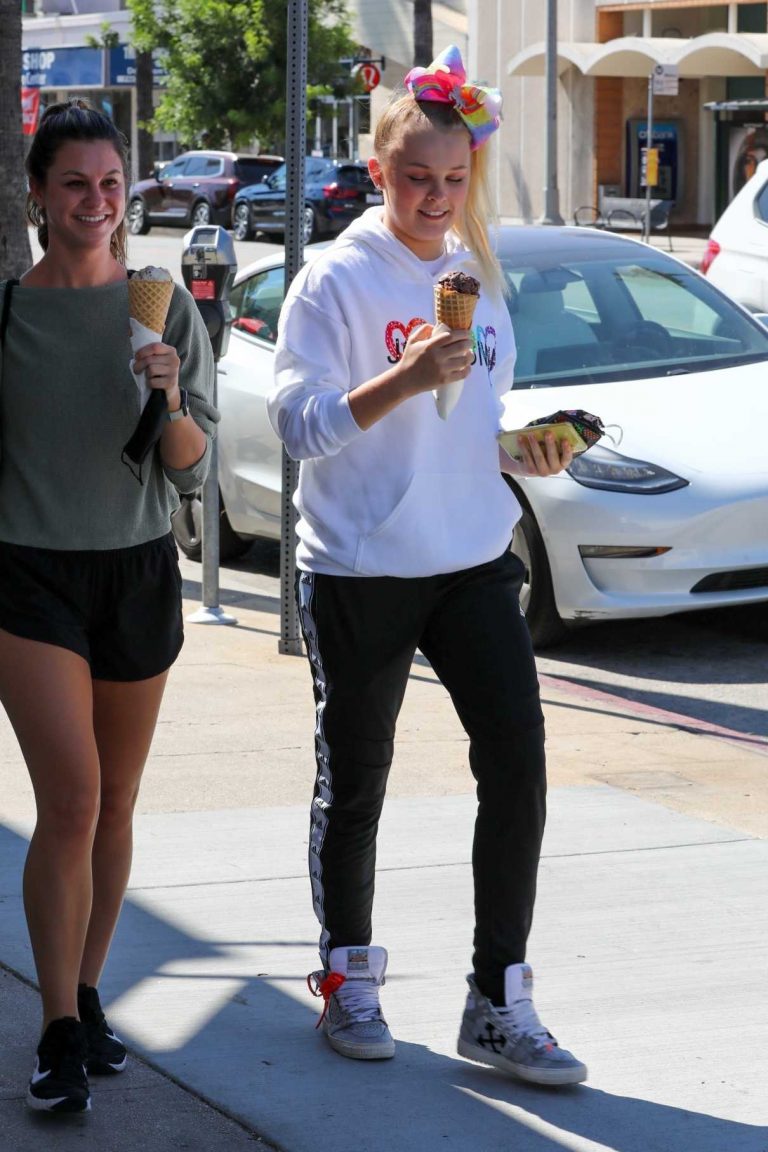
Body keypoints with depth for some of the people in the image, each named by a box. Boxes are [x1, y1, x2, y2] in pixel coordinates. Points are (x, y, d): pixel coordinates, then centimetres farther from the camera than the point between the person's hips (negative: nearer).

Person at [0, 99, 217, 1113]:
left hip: (140, 571, 2)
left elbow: (193, 472, 0)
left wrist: (172, 401, -17)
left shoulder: (166, 309, 1)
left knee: (114, 804, 10)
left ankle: (86, 998, 25)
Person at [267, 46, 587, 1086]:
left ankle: (499, 1003, 2)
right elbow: (297, 421, -16)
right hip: (360, 570, -5)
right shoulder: (337, 279, -8)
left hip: (473, 561, 5)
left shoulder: (478, 275, 11)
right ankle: (348, 978, 27)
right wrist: (402, 382, -30)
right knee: (354, 783, 7)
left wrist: (527, 451, 0)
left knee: (517, 764, -5)